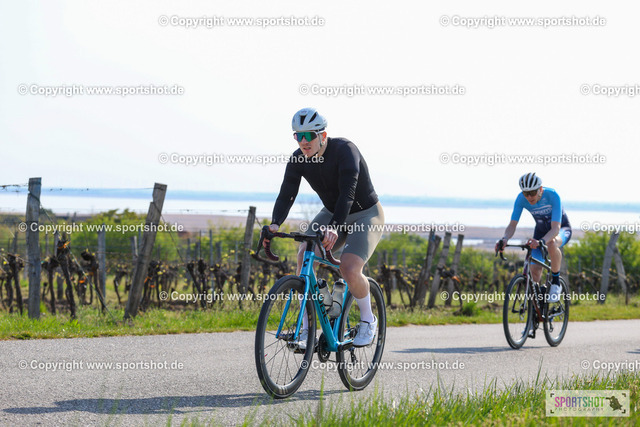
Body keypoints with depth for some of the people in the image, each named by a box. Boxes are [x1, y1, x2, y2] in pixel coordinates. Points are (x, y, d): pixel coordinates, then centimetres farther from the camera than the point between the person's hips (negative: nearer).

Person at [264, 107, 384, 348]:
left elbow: (348, 192, -39)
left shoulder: (345, 150, -28)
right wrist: (275, 224, -38)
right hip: (331, 214, 6)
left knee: (349, 269, -27)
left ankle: (368, 321, 0)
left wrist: (335, 228, -53)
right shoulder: (299, 159, -11)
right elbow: (287, 194, -18)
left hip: (365, 215, -6)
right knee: (304, 256, -20)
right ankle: (307, 329, -11)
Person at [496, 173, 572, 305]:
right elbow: (512, 225, -23)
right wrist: (505, 239, -45)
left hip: (561, 228, -4)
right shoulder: (521, 199, -23)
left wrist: (541, 241, -60)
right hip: (541, 230, 4)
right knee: (535, 271, -14)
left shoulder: (552, 195, -34)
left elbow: (556, 228, -41)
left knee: (552, 244, -40)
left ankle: (556, 283, -21)